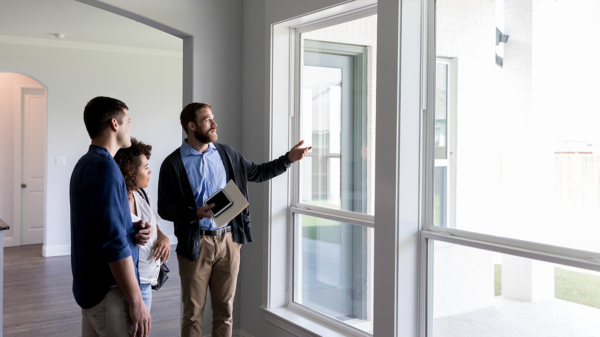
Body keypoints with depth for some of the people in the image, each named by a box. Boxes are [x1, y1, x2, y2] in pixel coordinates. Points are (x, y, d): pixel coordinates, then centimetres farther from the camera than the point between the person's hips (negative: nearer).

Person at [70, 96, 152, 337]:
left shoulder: (85, 164, 10)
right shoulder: (105, 168, -20)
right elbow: (114, 245, -24)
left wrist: (134, 230, 1)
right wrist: (136, 301, -20)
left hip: (90, 285, 10)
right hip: (109, 290, -10)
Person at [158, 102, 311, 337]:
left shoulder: (226, 154, 6)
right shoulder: (173, 164, -6)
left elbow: (258, 173, 17)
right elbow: (164, 208, -6)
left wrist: (289, 158, 8)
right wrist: (196, 213, -22)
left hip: (228, 240, 3)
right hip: (195, 244, -3)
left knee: (225, 309, 11)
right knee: (193, 312, 6)